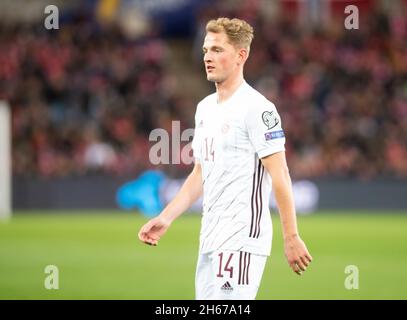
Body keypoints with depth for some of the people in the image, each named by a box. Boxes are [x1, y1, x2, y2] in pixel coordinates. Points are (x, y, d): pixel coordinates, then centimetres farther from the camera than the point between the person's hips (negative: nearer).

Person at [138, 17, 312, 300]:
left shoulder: (257, 108, -10)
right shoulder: (205, 108, 16)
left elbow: (279, 175, -13)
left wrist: (291, 237, -16)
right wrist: (166, 218, 16)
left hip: (242, 237, -9)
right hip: (211, 239, 9)